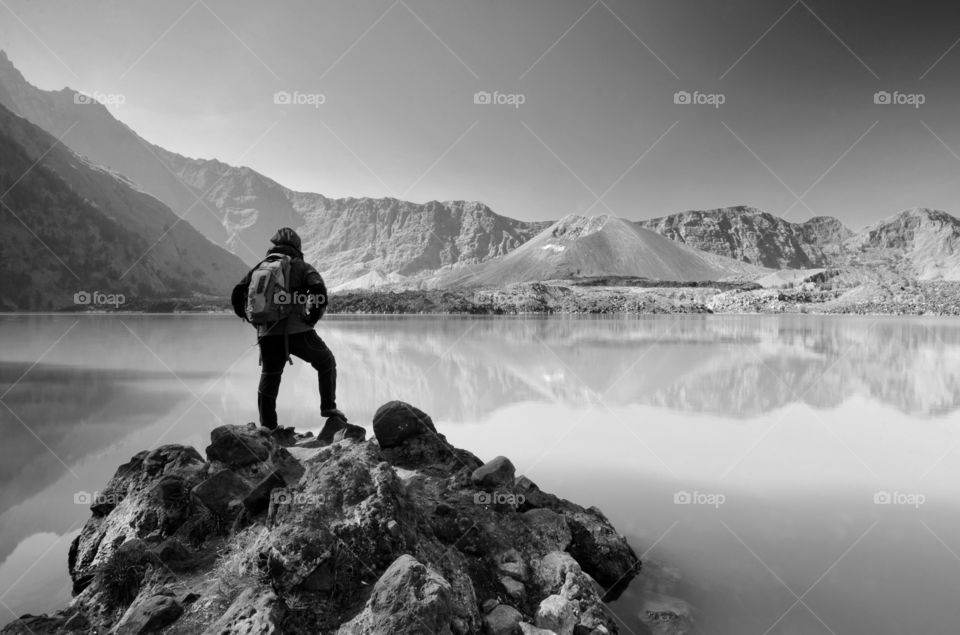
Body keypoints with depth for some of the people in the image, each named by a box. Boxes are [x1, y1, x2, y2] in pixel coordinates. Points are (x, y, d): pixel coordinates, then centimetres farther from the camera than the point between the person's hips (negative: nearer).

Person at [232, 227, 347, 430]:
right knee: (326, 362, 18)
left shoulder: (260, 267, 19)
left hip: (268, 334, 4)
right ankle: (329, 408, 11)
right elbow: (319, 291, -10)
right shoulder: (302, 267, 8)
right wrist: (313, 318, 1)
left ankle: (267, 428, 19)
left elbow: (238, 293, 16)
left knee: (269, 378, 15)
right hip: (297, 331, -3)